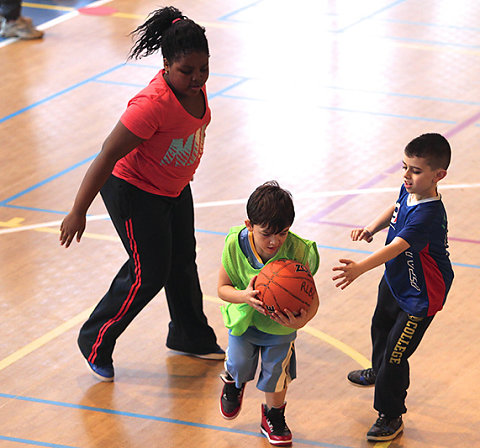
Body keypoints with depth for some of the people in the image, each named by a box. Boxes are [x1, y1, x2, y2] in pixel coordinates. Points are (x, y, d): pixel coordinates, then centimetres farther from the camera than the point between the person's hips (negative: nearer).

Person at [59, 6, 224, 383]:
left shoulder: (195, 85, -11)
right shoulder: (153, 104, -36)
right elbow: (108, 156, -33)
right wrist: (79, 212, -30)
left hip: (174, 188, 8)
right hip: (134, 191, -8)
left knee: (183, 261, 21)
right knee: (149, 274, -4)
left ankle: (190, 336, 43)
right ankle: (96, 343, 15)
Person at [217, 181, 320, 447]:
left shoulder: (297, 251, -30)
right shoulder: (235, 245, -26)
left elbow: (312, 297, -25)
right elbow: (223, 288, -15)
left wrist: (302, 320, -47)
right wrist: (244, 296, -37)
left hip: (280, 324, 0)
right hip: (244, 317, 0)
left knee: (276, 372, 12)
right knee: (240, 366, 5)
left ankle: (273, 417, 42)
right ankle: (232, 383, 45)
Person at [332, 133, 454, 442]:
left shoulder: (428, 215, -37)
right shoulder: (409, 191, -10)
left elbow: (396, 247, -49)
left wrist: (360, 268, -61)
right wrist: (372, 228, -2)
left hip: (419, 298, -10)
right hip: (395, 280, 10)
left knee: (395, 355, -3)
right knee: (381, 327, 33)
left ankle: (391, 417, 17)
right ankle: (379, 373, 63)